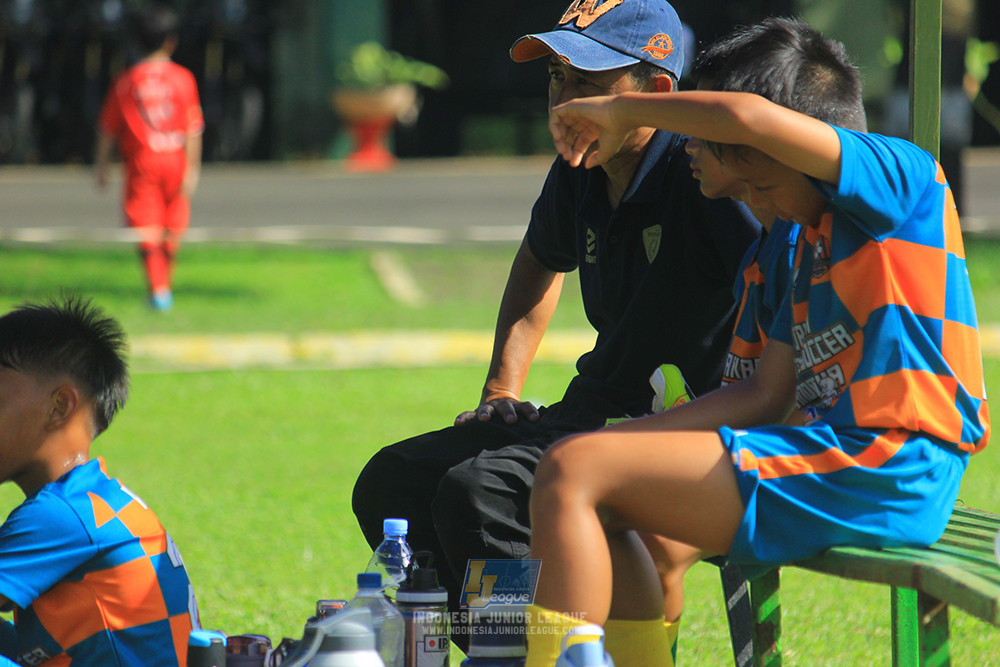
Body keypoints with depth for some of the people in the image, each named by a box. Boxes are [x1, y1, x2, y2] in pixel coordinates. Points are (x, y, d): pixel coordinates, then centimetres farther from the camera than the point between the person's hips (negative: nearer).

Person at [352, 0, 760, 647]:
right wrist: (502, 387, 23)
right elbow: (540, 261, 30)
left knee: (476, 492, -28)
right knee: (390, 483, 4)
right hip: (591, 412, 9)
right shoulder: (579, 176, 7)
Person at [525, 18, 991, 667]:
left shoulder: (905, 174, -7)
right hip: (838, 453, 10)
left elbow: (748, 119, -23)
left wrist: (622, 110, -9)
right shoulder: (813, 236, 21)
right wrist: (639, 434, 12)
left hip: (880, 472, -10)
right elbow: (767, 393, 21)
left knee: (572, 473, -15)